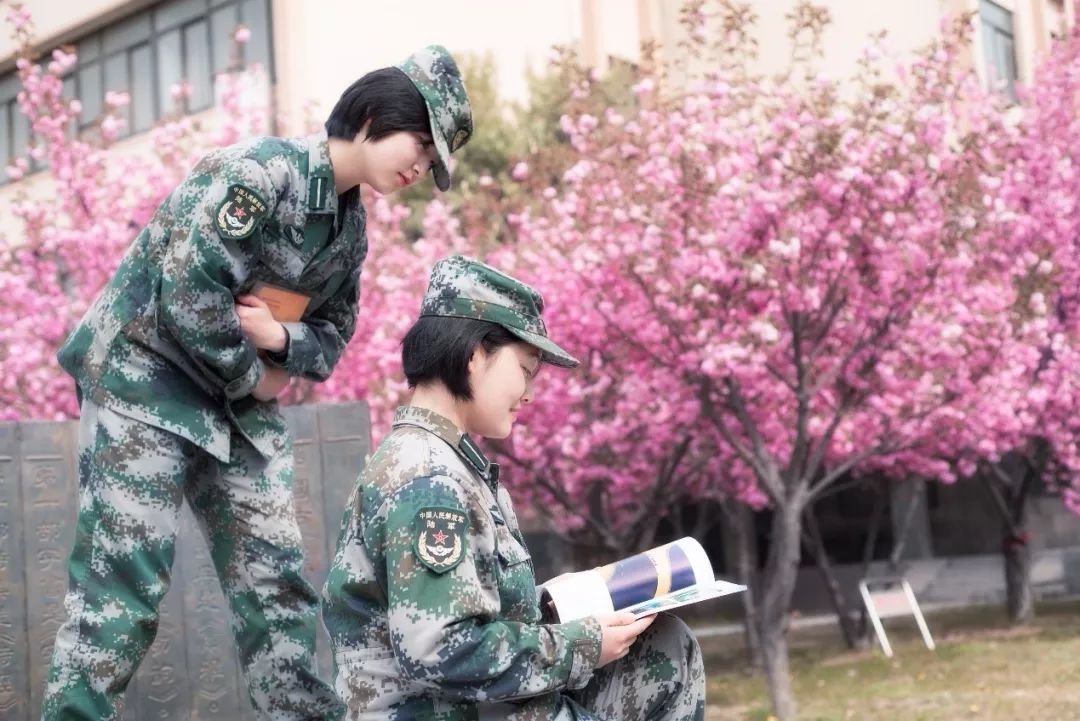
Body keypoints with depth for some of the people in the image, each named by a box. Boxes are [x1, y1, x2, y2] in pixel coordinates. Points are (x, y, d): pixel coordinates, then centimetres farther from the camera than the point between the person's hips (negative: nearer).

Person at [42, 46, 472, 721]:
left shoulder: (352, 228, 7)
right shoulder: (261, 169, -19)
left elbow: (333, 332, 13)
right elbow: (187, 287, -26)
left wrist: (280, 340, -11)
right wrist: (256, 375, -12)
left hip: (240, 399, 8)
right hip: (146, 375, -8)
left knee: (278, 584, 6)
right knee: (122, 586, -7)